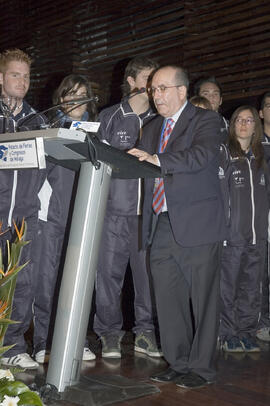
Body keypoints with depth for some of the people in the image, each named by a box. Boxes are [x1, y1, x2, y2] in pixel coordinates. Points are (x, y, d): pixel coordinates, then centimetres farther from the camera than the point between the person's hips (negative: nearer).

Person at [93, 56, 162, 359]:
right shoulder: (110, 116, 12)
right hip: (116, 208, -1)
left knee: (147, 272, 2)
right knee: (109, 271, -2)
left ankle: (145, 331, 14)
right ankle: (109, 333, 10)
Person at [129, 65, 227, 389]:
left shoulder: (206, 120, -1)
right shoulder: (151, 129, 20)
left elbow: (202, 155, -20)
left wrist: (157, 160, -29)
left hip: (197, 225, -6)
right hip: (161, 226, 6)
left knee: (202, 298, 0)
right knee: (168, 299, 8)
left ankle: (201, 367, 11)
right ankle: (178, 363, 20)